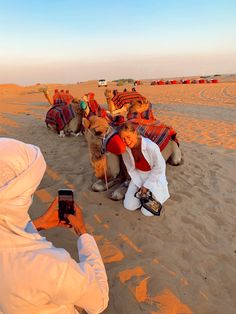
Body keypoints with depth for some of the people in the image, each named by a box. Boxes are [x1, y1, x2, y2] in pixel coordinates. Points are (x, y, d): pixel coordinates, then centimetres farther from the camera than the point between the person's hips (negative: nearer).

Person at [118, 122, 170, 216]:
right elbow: (131, 169, -2)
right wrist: (139, 185, -7)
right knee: (129, 206, -3)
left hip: (154, 177, -4)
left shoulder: (151, 146, -31)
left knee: (147, 212, -8)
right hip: (138, 177, 4)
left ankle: (159, 191, 16)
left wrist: (146, 185, -14)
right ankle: (142, 190, 21)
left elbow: (159, 167, -17)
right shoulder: (124, 149, -17)